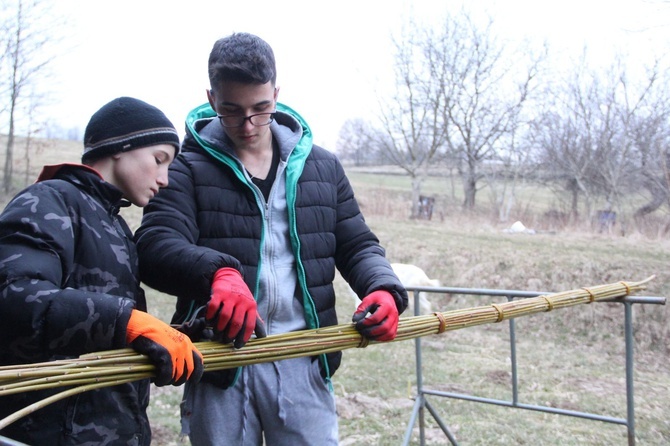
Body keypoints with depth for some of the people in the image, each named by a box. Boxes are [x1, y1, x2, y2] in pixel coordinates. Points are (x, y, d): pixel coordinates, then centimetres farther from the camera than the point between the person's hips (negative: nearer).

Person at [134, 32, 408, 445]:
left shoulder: (323, 167, 10)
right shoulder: (188, 169, -1)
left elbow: (358, 245, 12)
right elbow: (156, 246, -16)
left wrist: (384, 287, -10)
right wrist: (217, 272, -37)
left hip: (304, 364, 2)